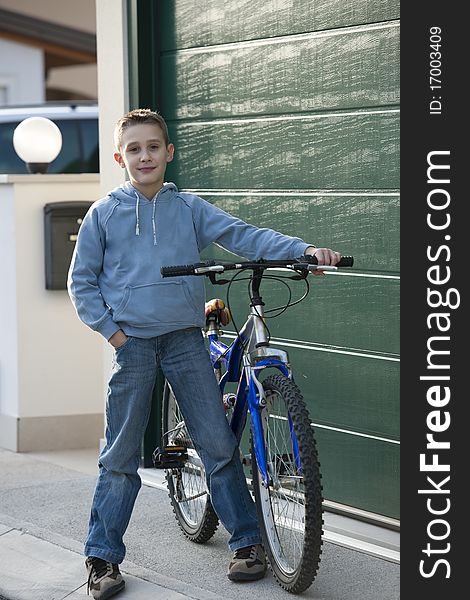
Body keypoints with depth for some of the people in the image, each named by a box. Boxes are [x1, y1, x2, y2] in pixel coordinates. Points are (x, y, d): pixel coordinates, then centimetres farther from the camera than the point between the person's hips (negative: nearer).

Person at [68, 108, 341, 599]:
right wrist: (111, 330, -5)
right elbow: (81, 280, 6)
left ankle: (247, 541, 12)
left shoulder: (188, 208, 5)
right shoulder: (104, 214, 2)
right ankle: (102, 558, 12)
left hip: (185, 340, 1)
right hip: (132, 343, -1)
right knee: (120, 457, 2)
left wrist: (304, 250, -16)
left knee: (218, 445, 0)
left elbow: (243, 236, -3)